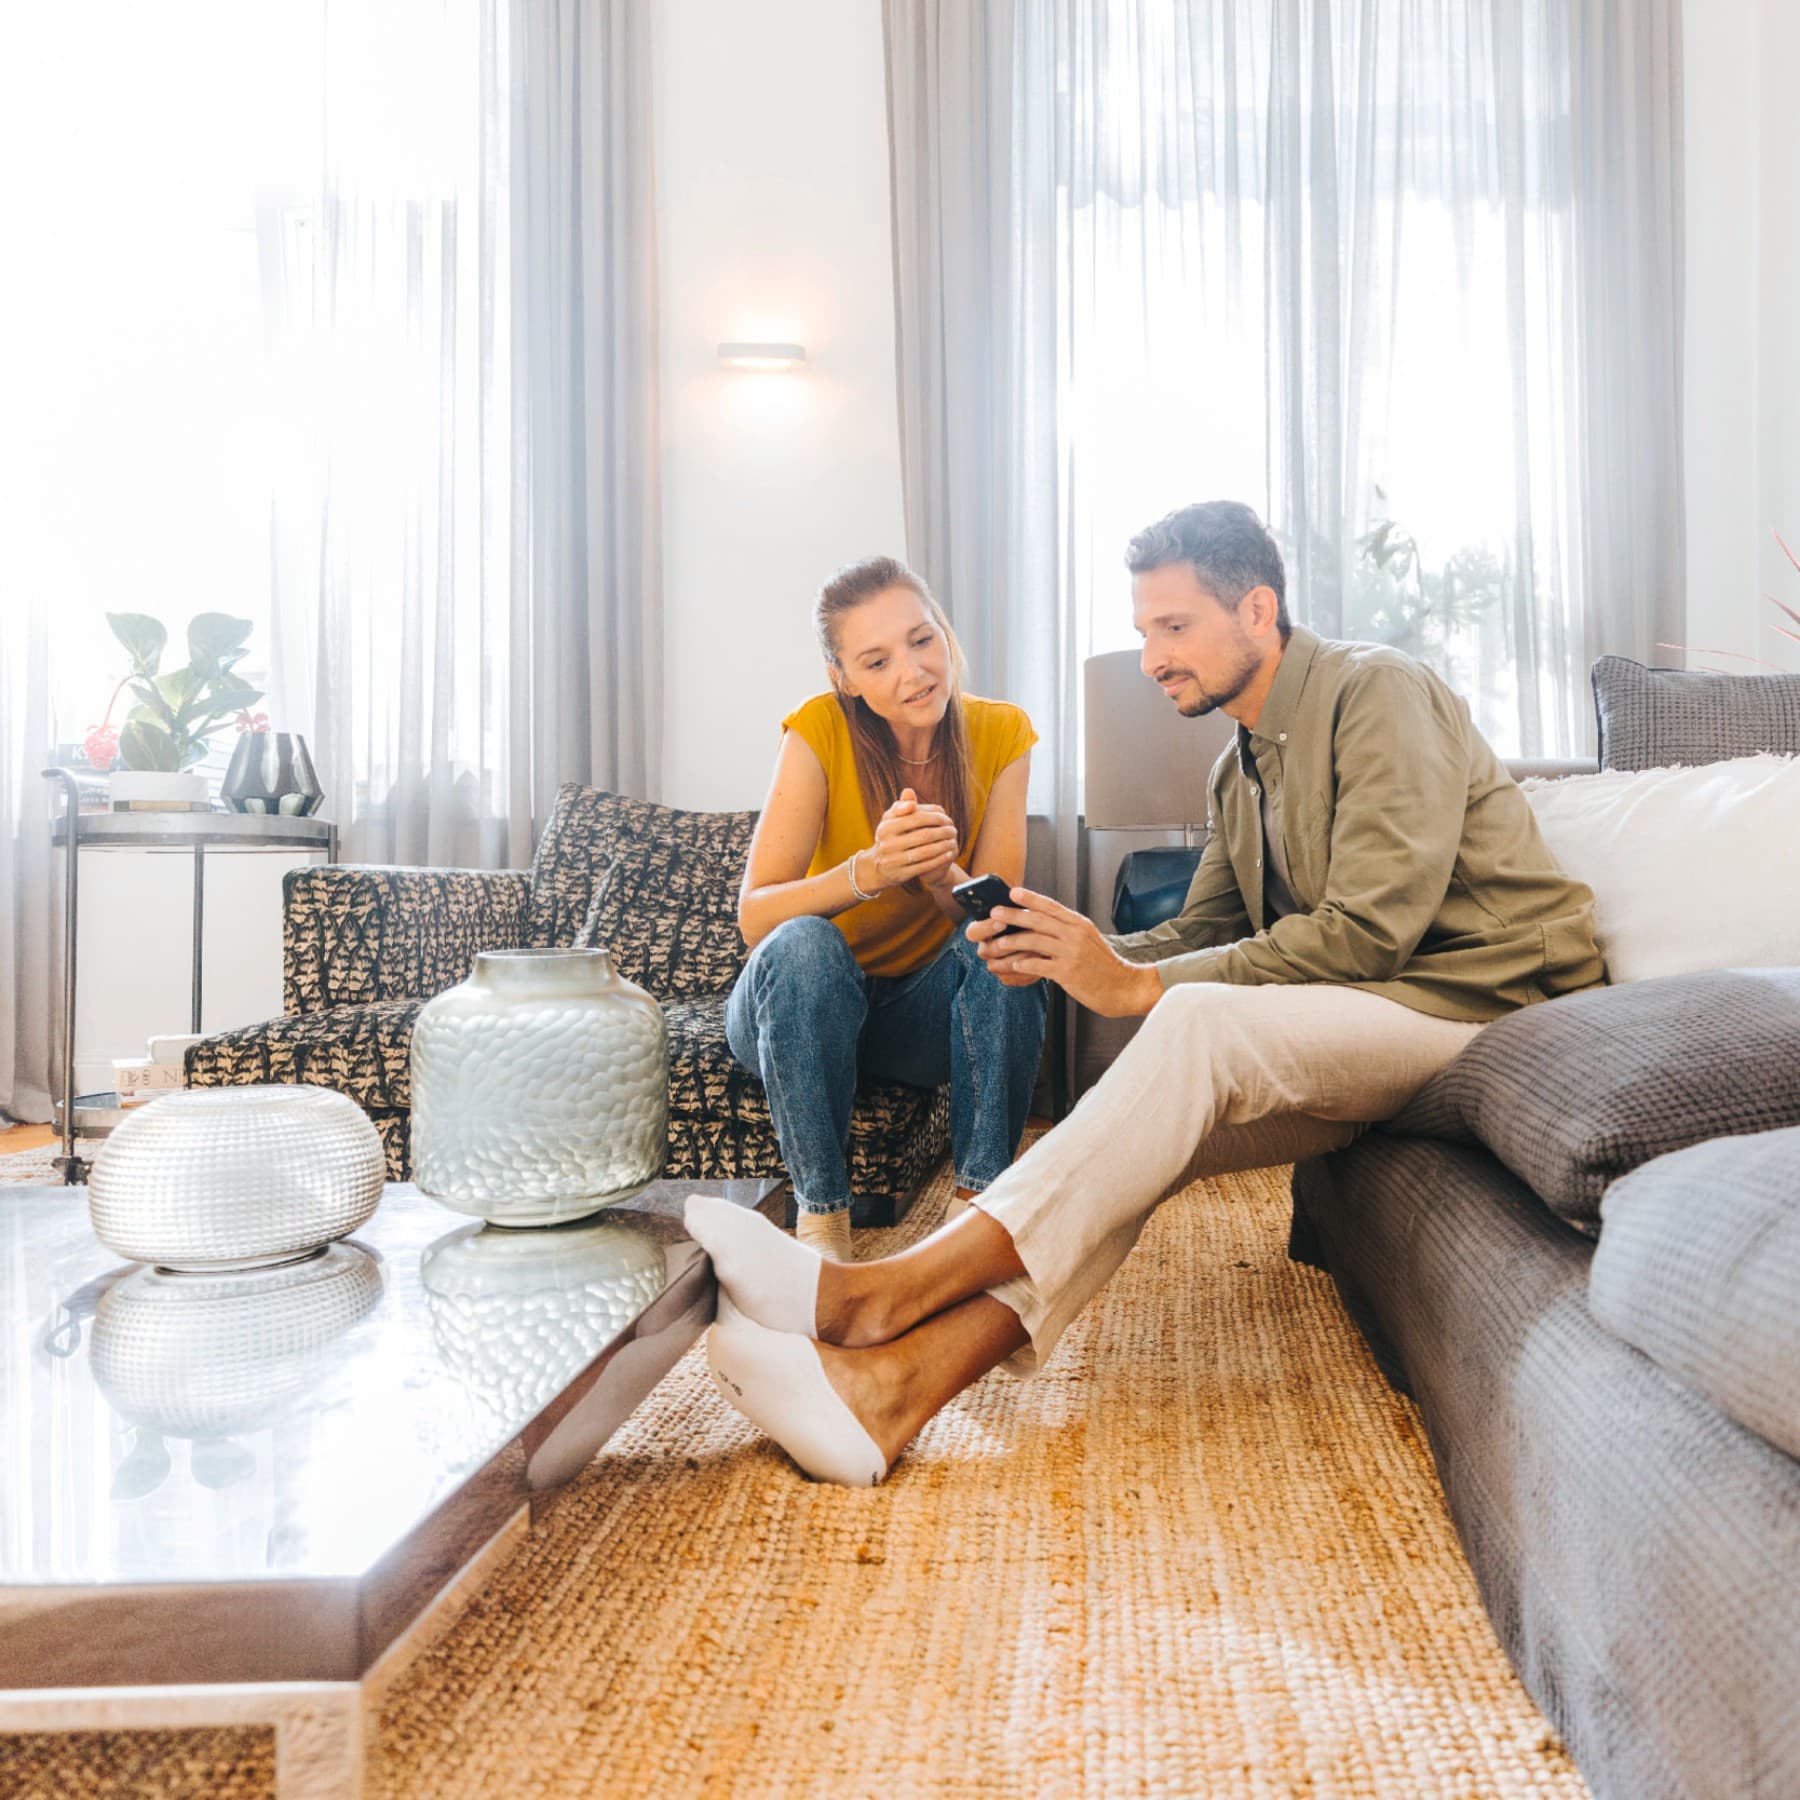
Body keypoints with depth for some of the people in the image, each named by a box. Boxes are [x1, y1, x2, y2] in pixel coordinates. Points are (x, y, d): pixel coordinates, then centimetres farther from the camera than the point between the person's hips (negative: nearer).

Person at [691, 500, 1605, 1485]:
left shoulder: (1377, 691, -10)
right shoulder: (1238, 772, 17)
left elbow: (1371, 926, -21)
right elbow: (1198, 931, 16)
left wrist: (1137, 986, -21)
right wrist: (1069, 955, -5)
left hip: (1482, 997, -7)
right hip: (1358, 1022, 8)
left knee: (1201, 1023, -31)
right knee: (1148, 1136, -18)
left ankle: (879, 1293, -35)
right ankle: (901, 1376, -32)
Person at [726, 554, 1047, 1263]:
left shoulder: (1001, 734, -8)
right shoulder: (819, 732, -16)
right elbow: (754, 917, -23)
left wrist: (940, 871, -34)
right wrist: (870, 871, -40)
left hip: (926, 1015, 2)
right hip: (800, 1009, -2)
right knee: (803, 945, -34)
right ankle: (821, 1217, -25)